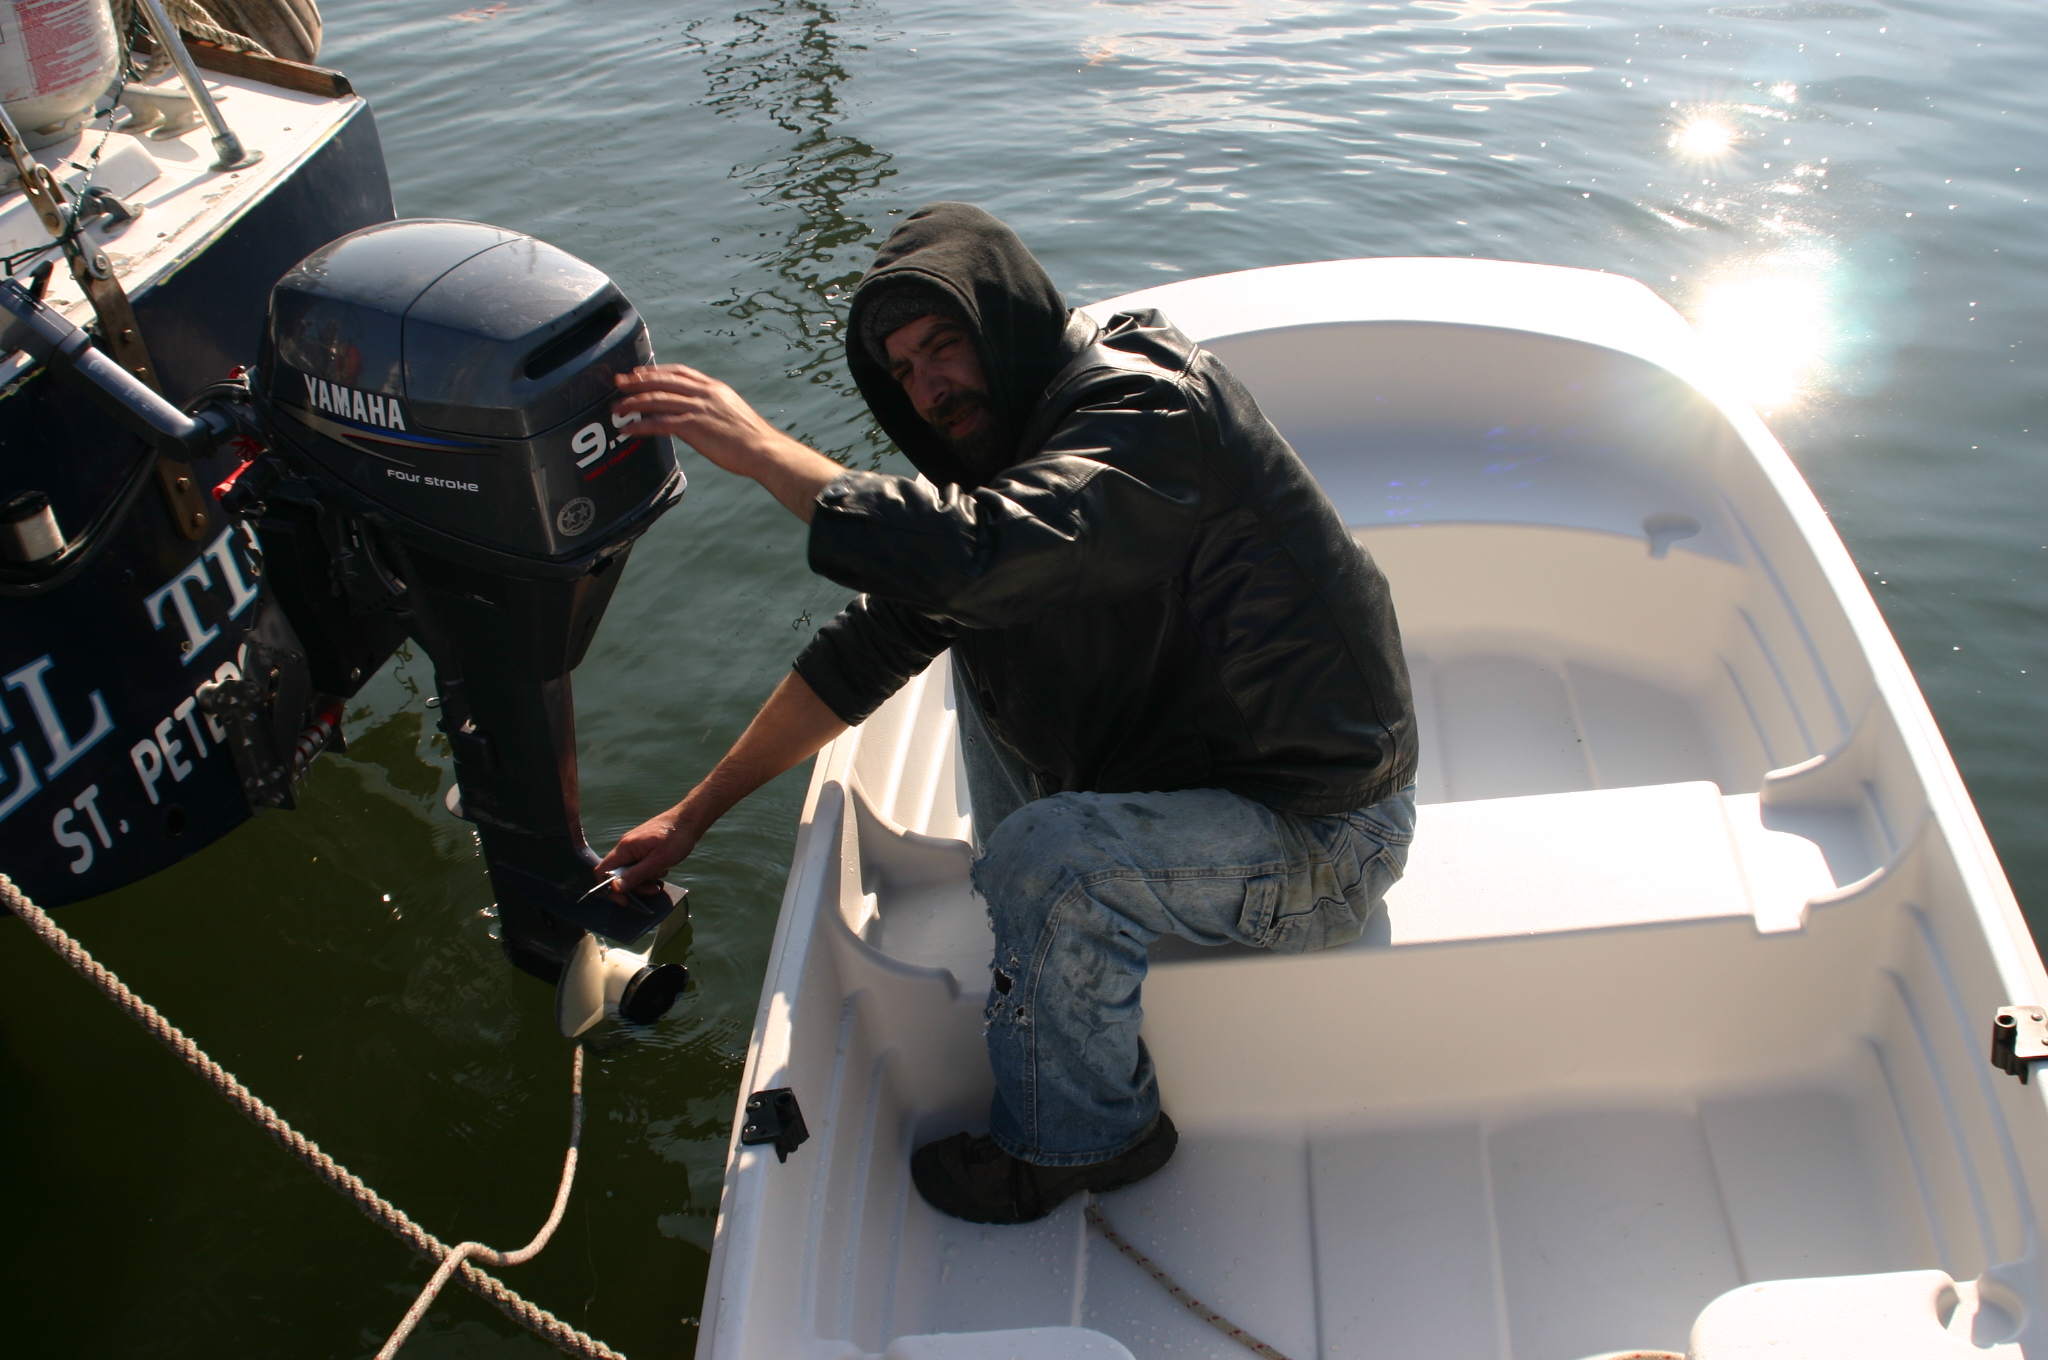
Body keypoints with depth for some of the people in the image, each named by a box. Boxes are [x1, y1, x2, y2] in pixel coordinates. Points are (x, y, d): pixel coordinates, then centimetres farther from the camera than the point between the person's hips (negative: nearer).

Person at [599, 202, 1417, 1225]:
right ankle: (1032, 930, 18)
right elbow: (874, 642, 8)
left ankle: (1080, 1138, -2)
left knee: (1048, 856, -31)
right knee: (984, 634, 10)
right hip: (1180, 757, 9)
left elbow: (975, 555, -41)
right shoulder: (1007, 440, 5)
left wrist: (758, 445, -30)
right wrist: (696, 814, 8)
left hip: (1321, 834, -9)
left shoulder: (1151, 406, -23)